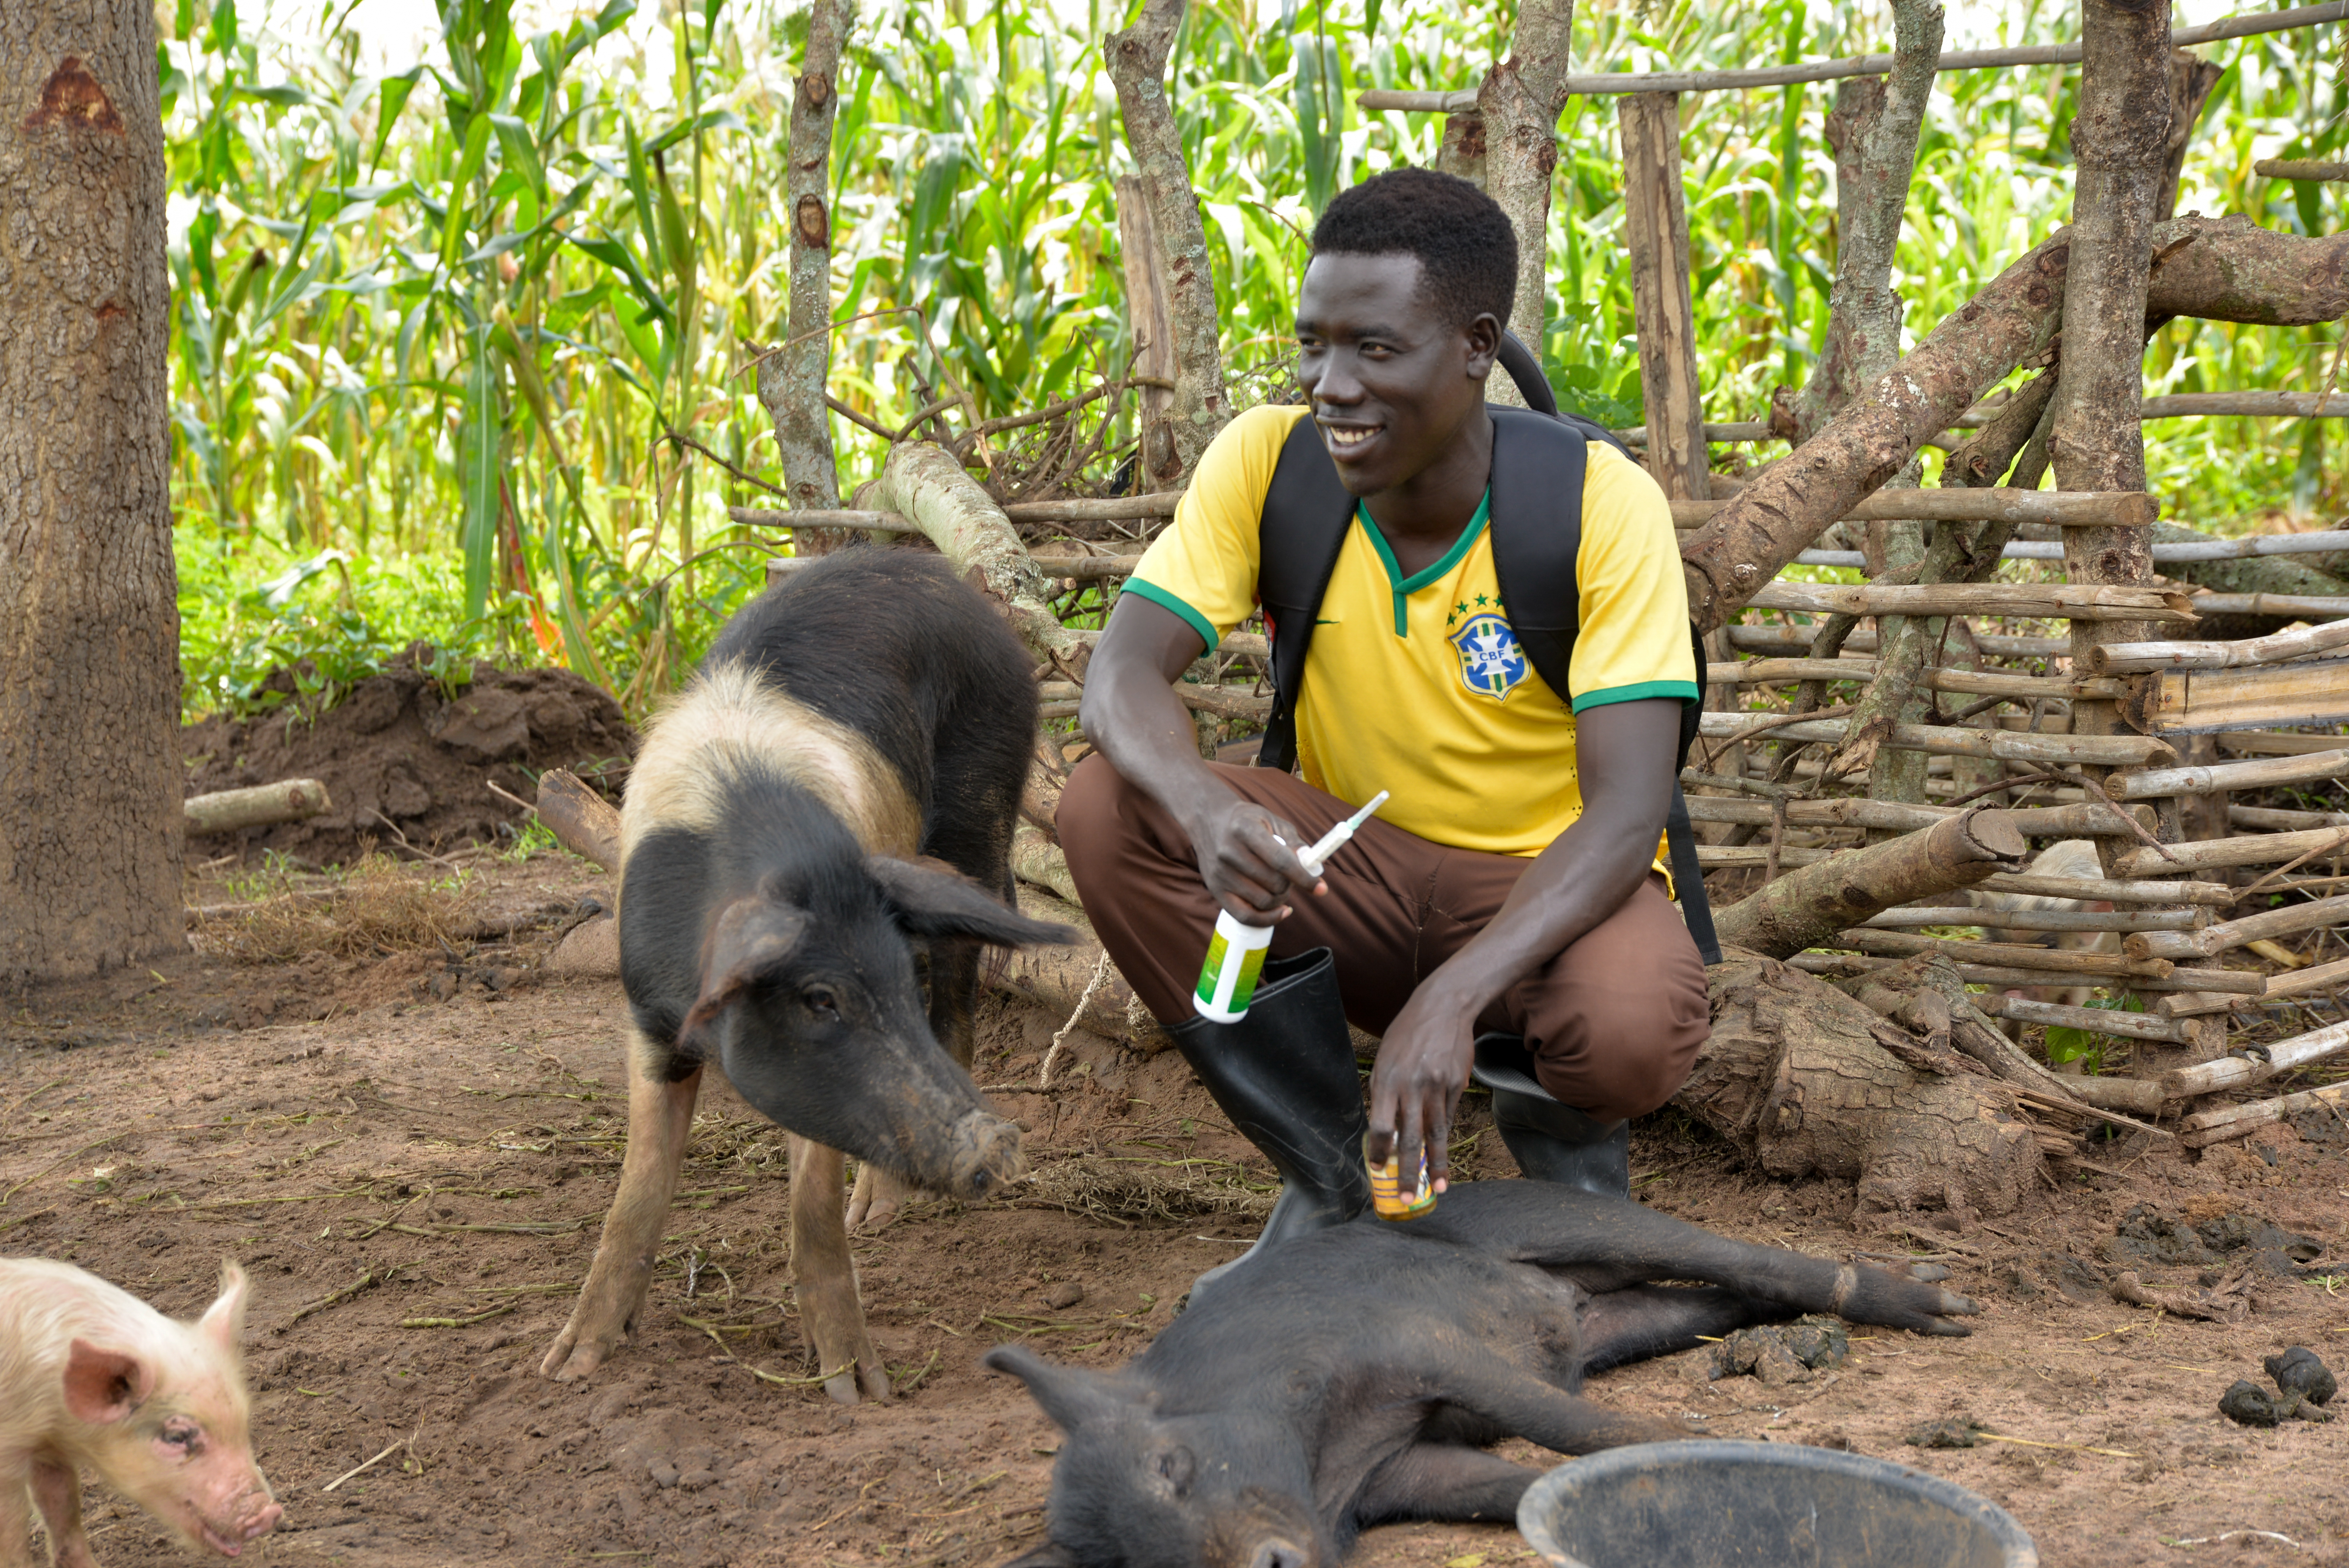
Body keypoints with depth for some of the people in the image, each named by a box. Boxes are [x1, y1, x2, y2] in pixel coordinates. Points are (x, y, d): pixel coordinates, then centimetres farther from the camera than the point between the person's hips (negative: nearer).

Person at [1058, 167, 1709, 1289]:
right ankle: (1331, 1175, -6)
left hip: (1547, 886, -3)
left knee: (1630, 1033, -38)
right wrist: (1208, 807, -44)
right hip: (1353, 871, 3)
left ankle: (1561, 1131, 4)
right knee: (1109, 809, -24)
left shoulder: (1599, 503, -19)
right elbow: (1122, 673, -20)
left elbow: (1626, 812, -25)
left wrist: (1453, 997, -40)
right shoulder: (1266, 461, -11)